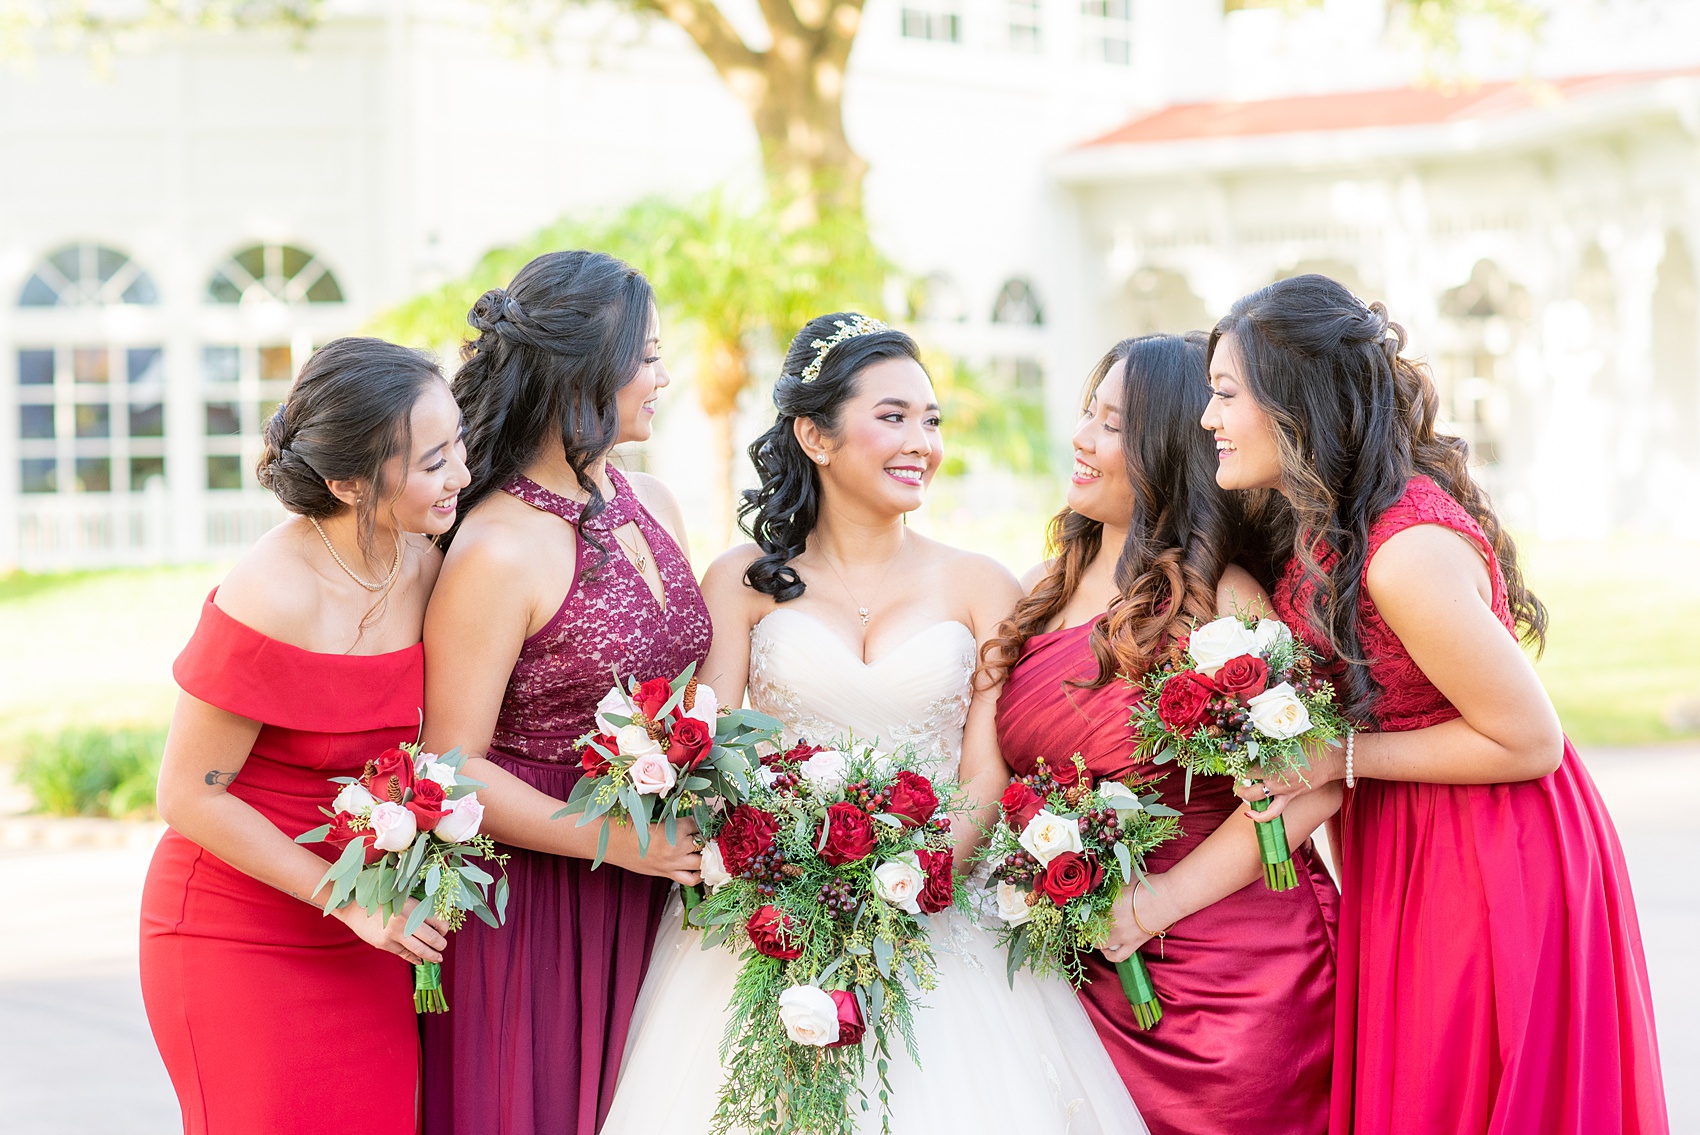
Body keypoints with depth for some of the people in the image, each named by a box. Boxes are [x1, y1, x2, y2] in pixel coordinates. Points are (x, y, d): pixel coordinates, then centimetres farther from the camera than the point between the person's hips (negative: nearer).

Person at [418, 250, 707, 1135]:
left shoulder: (652, 506, 8)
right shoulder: (496, 552, -17)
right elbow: (453, 765, -16)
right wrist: (617, 842, -21)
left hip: (651, 901, 7)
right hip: (535, 906, -7)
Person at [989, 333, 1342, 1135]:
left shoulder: (1214, 598, -13)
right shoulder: (1044, 591, 9)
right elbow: (1002, 772, 18)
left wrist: (1158, 903, -17)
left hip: (1236, 979, -6)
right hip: (1095, 973, 6)